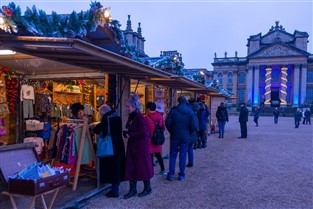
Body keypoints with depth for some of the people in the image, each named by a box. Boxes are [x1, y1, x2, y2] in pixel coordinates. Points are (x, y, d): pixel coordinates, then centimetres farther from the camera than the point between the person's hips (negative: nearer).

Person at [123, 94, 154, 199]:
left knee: (142, 166, 5)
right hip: (132, 145, 8)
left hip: (141, 146, -8)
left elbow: (144, 132, -23)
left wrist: (130, 135, -17)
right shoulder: (131, 117, 9)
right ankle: (132, 189, 21)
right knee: (131, 167, 9)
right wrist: (126, 133, -2)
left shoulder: (139, 117, -17)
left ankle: (147, 188, 23)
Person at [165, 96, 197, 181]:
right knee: (183, 155, 9)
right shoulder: (190, 112, -3)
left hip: (174, 136, -1)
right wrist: (188, 133, 10)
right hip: (185, 137, 1)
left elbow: (167, 123, -10)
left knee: (173, 155, 11)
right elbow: (194, 126, -6)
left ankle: (171, 174, 12)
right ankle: (181, 175, 13)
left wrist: (171, 131, 6)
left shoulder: (173, 110, -7)